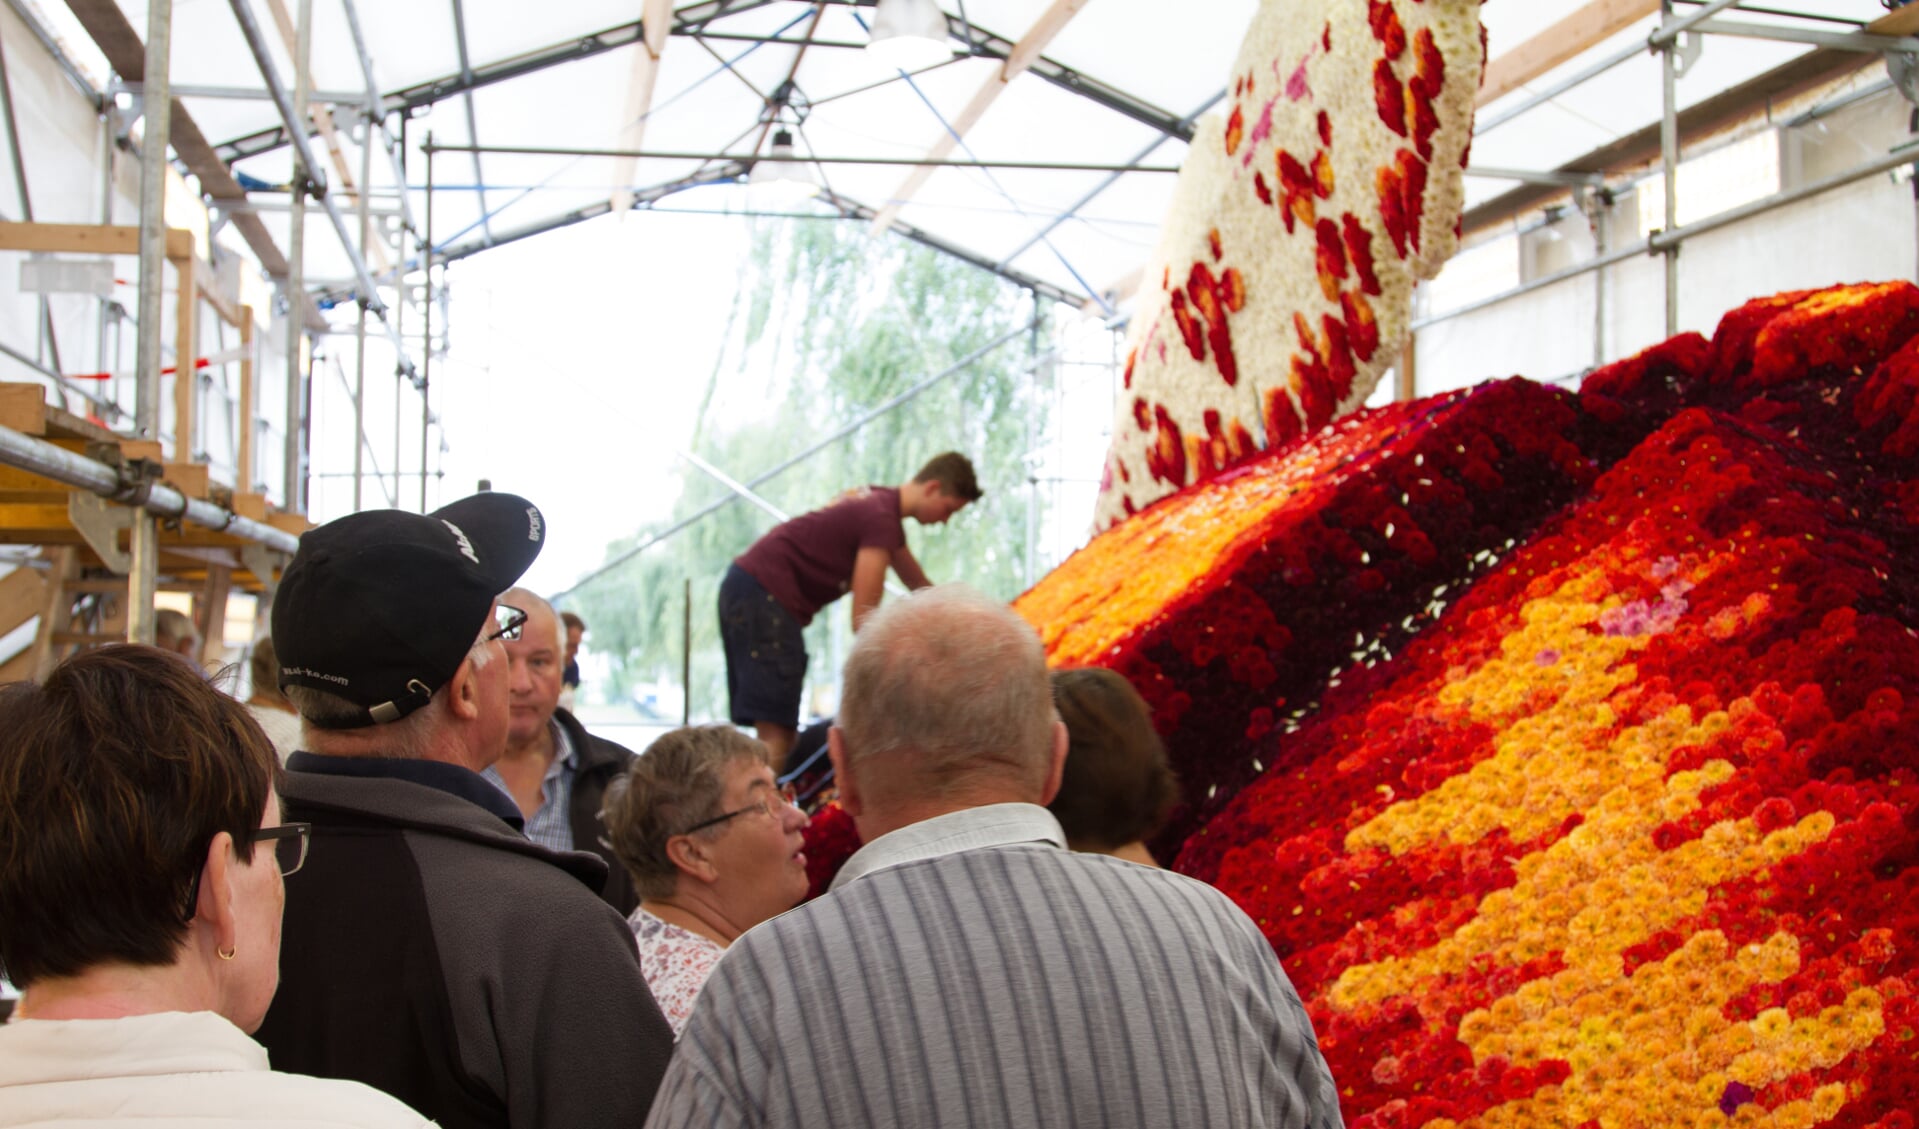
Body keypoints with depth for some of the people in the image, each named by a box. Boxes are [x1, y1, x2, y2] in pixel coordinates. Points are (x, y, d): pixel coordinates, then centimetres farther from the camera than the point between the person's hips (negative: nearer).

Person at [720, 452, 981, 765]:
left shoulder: (880, 501, 17)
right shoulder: (881, 519, -15)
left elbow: (919, 585, 30)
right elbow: (864, 621, -16)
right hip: (764, 593, -10)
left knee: (778, 734, 8)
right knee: (776, 734, -15)